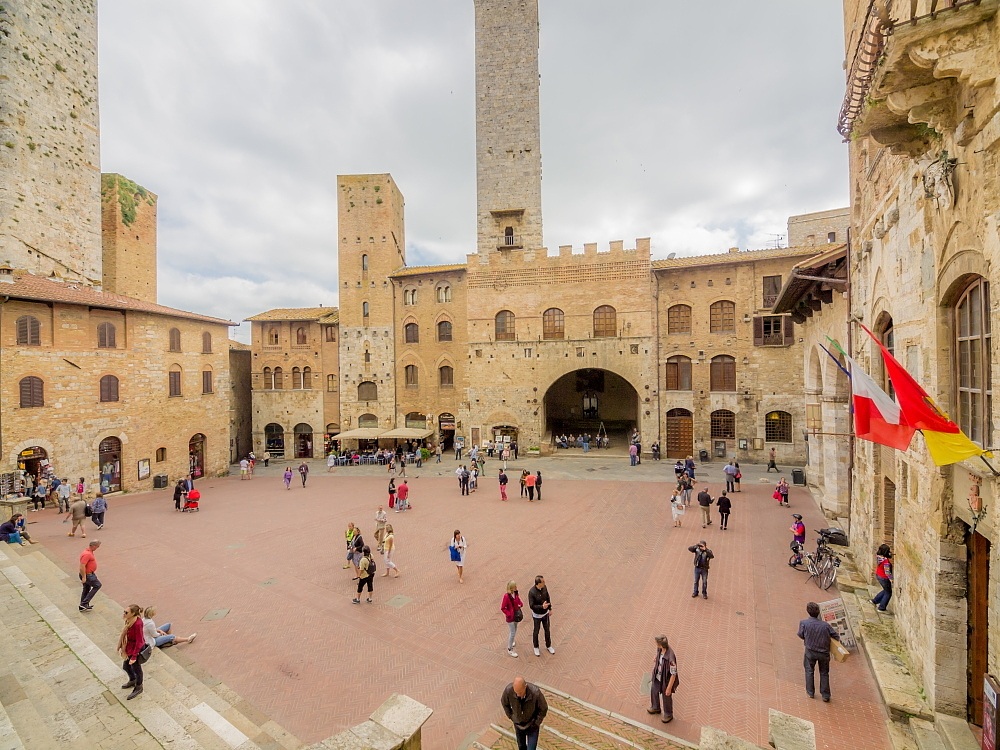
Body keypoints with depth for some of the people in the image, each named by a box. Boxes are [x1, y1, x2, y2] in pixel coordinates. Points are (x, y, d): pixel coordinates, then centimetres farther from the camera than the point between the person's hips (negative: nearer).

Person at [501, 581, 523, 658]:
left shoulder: (516, 593, -7)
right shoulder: (506, 596, -27)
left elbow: (519, 601, 8)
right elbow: (502, 608, -19)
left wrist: (520, 604, -13)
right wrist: (509, 614, -20)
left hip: (517, 615, 7)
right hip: (510, 617, -6)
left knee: (514, 630, 24)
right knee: (513, 633, 1)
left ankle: (510, 641, 50)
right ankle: (509, 650, 18)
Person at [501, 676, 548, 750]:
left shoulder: (535, 693, -38)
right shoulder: (508, 690, -31)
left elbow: (543, 708, -17)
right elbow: (504, 703, -7)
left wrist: (536, 723, -11)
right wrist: (511, 716, -5)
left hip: (532, 726, -2)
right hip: (518, 724, 2)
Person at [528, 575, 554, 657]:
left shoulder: (544, 587, -17)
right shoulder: (532, 592, -34)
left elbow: (548, 598, 0)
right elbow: (531, 606, -28)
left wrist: (550, 609, 7)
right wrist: (542, 607, -41)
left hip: (545, 613, 5)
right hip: (537, 615, -4)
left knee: (547, 630, 21)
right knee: (536, 632, 18)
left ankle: (548, 646, 45)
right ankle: (536, 647, 43)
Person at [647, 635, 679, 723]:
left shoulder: (671, 658, -43)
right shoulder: (660, 648, -22)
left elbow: (674, 674, -29)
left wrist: (669, 688, -18)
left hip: (666, 680, -7)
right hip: (658, 676, 7)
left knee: (666, 697, 22)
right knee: (653, 691, 28)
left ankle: (668, 715, 53)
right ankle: (656, 708, 57)